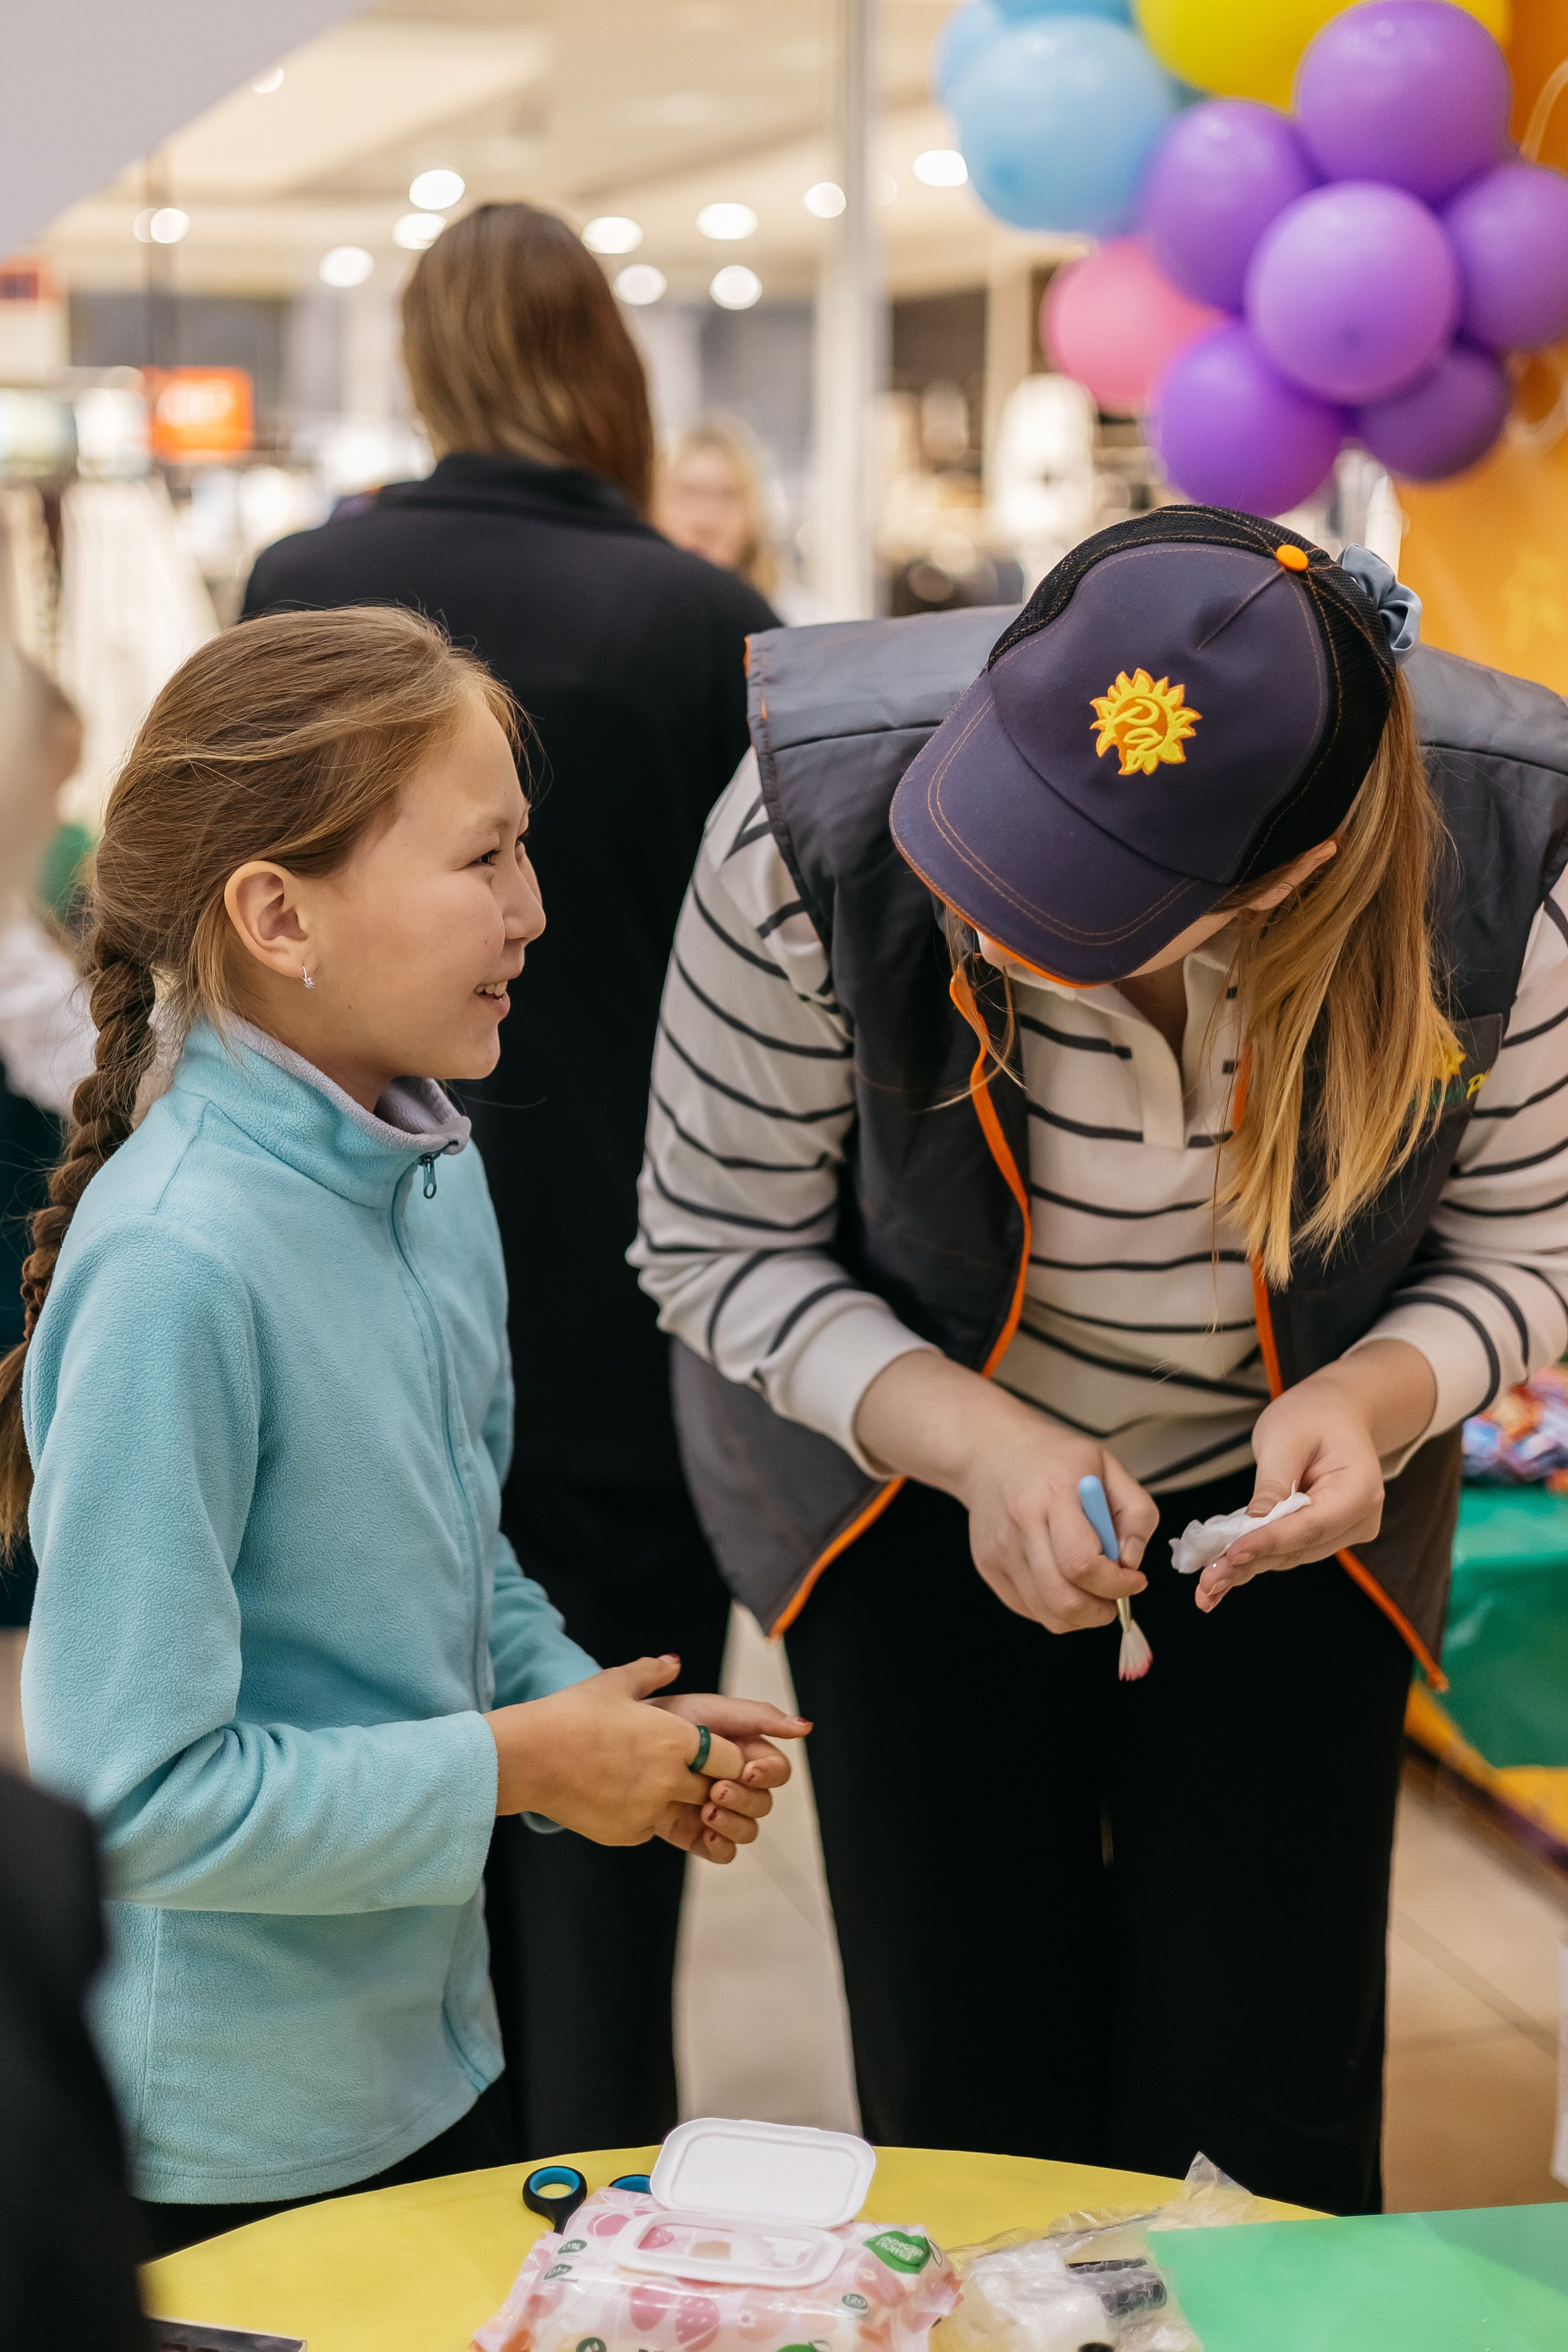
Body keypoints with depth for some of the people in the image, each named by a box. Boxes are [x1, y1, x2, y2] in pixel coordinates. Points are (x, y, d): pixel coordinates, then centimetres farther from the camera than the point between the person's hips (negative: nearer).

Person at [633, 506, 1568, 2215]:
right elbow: (721, 1245, -14)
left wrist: (1368, 1400, -27)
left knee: (1267, 2120, 2)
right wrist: (973, 1442, -28)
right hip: (915, 1489, 0)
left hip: (1281, 1508, 1)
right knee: (969, 2108, 4)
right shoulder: (815, 829, -27)